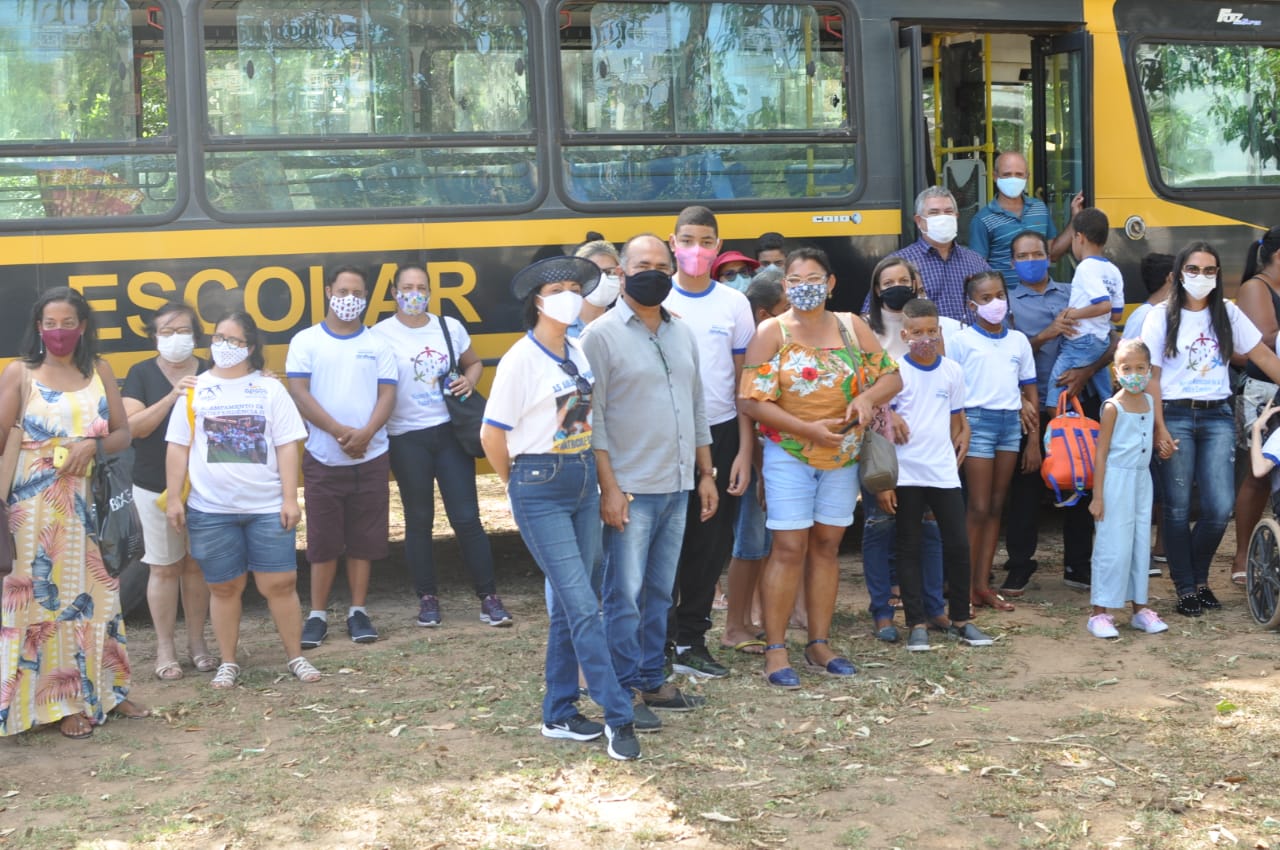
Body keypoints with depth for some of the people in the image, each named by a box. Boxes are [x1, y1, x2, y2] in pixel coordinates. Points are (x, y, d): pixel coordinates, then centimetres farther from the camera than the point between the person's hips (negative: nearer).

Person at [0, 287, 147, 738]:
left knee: (99, 593, 11)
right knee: (47, 596, 1)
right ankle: (63, 702, 9)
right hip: (39, 502, -3)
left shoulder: (99, 371, 7)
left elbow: (123, 434, 7)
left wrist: (92, 445, -13)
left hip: (92, 500, 4)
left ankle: (105, 689, 24)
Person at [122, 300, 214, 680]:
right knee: (164, 568, 4)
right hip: (156, 487, -1)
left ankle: (197, 643, 22)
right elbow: (133, 426, -13)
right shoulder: (141, 373, -2)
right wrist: (173, 396, -24)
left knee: (196, 565, 10)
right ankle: (165, 650, 14)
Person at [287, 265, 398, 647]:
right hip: (323, 459, -2)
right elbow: (299, 394, -7)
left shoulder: (378, 345, 7)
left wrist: (366, 433, -17)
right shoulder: (306, 341, 2)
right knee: (323, 540, 3)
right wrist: (339, 431, -17)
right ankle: (317, 615, 12)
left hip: (371, 459, 2)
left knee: (364, 539, 6)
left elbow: (388, 395, 1)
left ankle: (358, 611, 16)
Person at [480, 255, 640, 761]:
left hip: (583, 482, 7)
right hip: (540, 490, -7)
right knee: (583, 605, -8)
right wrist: (518, 487, 3)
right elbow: (492, 435, -9)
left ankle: (559, 715, 21)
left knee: (569, 604, 11)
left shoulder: (578, 353, 7)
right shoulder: (521, 359, -13)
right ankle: (617, 716, -3)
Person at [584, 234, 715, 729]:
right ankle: (626, 693, 4)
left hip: (678, 488, 6)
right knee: (625, 595, -3)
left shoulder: (682, 333, 13)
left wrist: (705, 473, 14)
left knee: (660, 592, 13)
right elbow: (592, 418, -10)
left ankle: (651, 681, 22)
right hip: (630, 490, -6)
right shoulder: (602, 335, -7)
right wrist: (609, 487, -15)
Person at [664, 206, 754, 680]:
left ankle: (691, 640, 18)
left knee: (712, 543, 6)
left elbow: (743, 381, 5)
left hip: (720, 434, 3)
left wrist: (745, 451, 1)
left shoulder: (734, 304, 4)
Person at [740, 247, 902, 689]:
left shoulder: (852, 327, 6)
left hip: (843, 455, 4)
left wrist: (867, 398, -14)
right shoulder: (772, 332, -5)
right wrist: (808, 428, -20)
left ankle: (819, 643, 18)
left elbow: (892, 376, 7)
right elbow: (753, 400, -12)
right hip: (789, 455, -4)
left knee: (826, 546, 9)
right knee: (789, 549, -6)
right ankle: (775, 649, 0)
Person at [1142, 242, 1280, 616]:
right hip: (1176, 416, -2)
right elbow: (1151, 377, -2)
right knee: (1177, 508, -2)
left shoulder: (1227, 313, 9)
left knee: (1220, 508, -6)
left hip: (1217, 417, 2)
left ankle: (1199, 577, 17)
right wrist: (1159, 429, -10)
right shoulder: (1161, 318, 1)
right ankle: (1186, 588, 11)